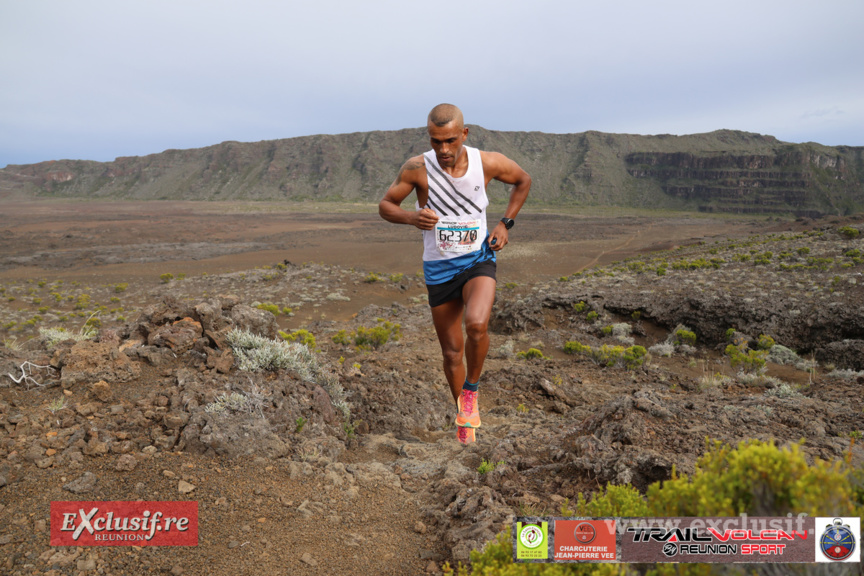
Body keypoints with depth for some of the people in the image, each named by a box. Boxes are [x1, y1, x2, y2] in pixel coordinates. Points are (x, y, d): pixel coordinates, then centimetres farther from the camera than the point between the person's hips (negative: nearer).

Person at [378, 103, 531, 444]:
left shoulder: (488, 163, -10)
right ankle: (464, 417, 34)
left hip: (478, 260, 0)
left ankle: (471, 389, 0)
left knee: (476, 324, -30)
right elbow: (385, 206, -2)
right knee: (452, 352, 9)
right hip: (439, 268, 1)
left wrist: (505, 224, 0)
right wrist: (412, 217, -23)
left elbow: (523, 181, 10)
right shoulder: (417, 169, -13)